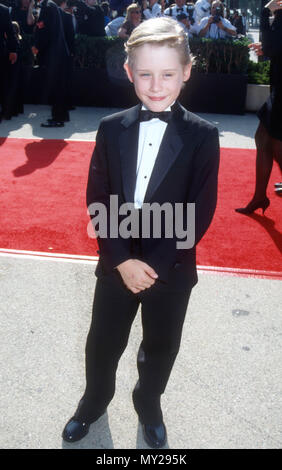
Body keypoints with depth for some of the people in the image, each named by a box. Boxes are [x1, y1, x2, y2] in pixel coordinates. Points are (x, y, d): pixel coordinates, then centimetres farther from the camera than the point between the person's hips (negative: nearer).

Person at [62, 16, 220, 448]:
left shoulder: (202, 136, -10)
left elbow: (199, 212, -12)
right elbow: (97, 199, -4)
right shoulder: (111, 129, -4)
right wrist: (122, 259, -14)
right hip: (116, 263, 1)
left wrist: (156, 265, -16)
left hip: (172, 268, -1)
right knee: (103, 343, 17)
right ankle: (95, 399, 47)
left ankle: (148, 404, 47)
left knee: (160, 348, 18)